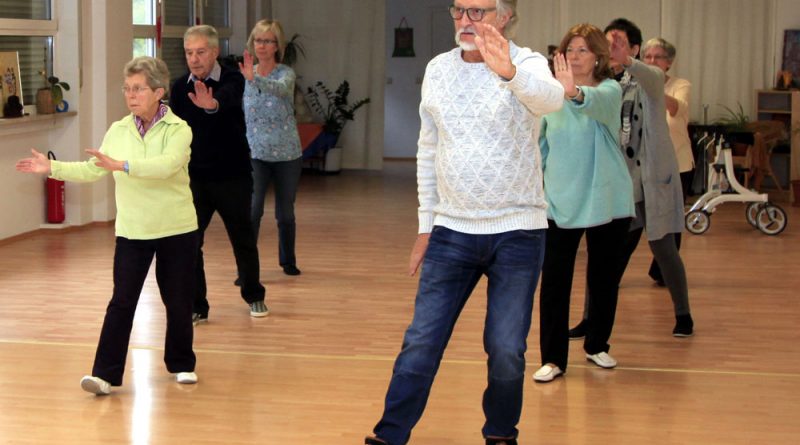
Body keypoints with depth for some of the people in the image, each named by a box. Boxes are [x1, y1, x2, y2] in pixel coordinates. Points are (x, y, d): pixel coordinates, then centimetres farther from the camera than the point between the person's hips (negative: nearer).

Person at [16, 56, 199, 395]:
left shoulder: (178, 130, -10)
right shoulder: (118, 130, 4)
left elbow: (167, 165, -29)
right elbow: (92, 170, 7)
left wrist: (121, 165, -37)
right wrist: (52, 168, -3)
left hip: (177, 230, -3)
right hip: (132, 231, 3)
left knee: (178, 300, 8)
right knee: (121, 301, -3)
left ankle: (182, 365, 27)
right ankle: (105, 374, -4)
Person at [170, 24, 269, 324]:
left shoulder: (232, 80, -12)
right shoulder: (180, 87, -2)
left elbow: (228, 98, -36)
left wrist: (211, 104, -60)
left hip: (233, 177, -2)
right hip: (194, 178, 2)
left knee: (243, 240, 10)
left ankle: (254, 296, 31)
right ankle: (196, 306, 4)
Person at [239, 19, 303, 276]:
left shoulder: (285, 73, -10)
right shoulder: (244, 75, 0)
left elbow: (280, 89, -34)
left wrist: (254, 79, -51)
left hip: (287, 155, -1)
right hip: (256, 155, 1)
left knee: (285, 213, 11)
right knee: (252, 210, -16)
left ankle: (288, 261, 32)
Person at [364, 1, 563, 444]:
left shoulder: (527, 64, -9)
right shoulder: (438, 69, 5)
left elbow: (549, 97, -34)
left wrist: (508, 72, -56)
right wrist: (425, 226, 12)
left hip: (517, 232, -3)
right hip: (451, 230, 3)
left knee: (506, 350, 4)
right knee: (421, 341, 3)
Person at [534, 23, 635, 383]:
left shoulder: (610, 90, -9)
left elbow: (598, 103, -34)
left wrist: (576, 93, -55)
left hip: (606, 201, -1)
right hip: (560, 202, 1)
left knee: (604, 279, 12)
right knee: (554, 281, -4)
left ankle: (597, 346, 31)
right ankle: (553, 359, 3)